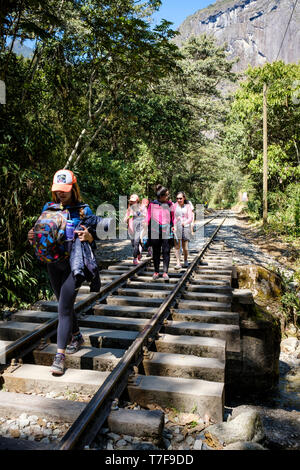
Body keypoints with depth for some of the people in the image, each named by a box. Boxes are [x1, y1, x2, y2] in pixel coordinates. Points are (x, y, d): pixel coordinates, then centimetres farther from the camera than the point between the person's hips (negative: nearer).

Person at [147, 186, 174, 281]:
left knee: (166, 252, -1)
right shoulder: (152, 204, 2)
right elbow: (148, 218, 6)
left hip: (167, 231, 0)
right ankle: (156, 272, 21)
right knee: (156, 252, 9)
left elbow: (173, 218, 10)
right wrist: (149, 232, 5)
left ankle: (165, 272, 6)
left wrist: (173, 228, 3)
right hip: (155, 231, 0)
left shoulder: (170, 204, 5)